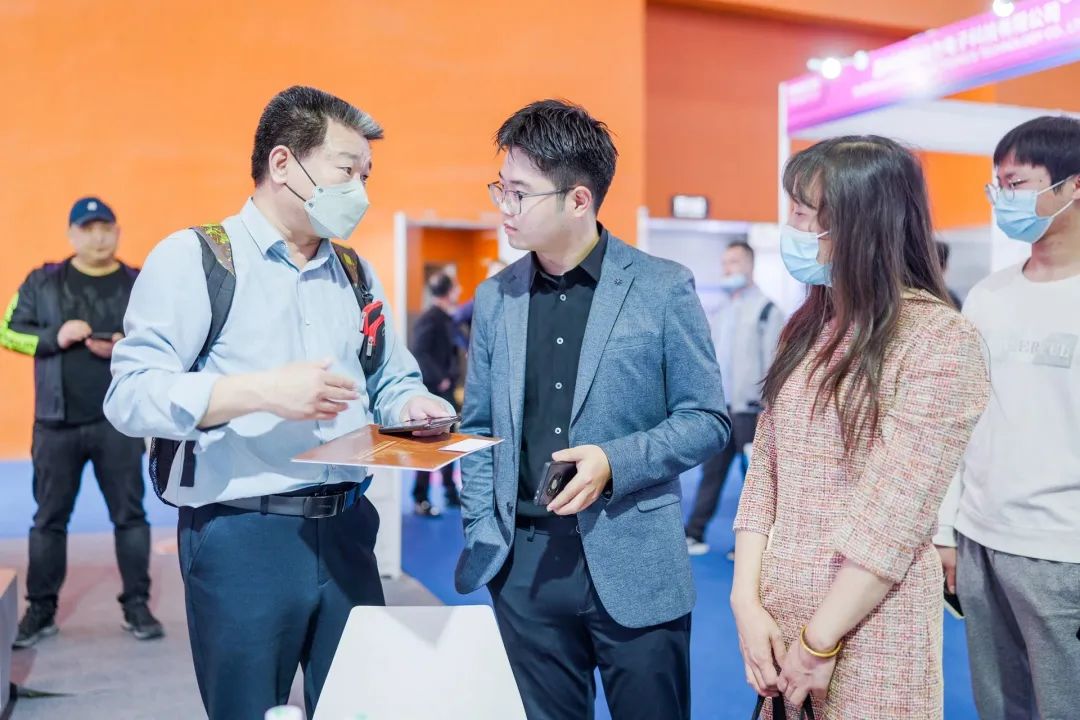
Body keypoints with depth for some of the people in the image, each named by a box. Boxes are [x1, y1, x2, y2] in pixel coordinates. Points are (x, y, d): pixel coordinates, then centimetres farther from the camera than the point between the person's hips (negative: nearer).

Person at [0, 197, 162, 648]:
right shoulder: (42, 282, 5)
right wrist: (54, 337, -12)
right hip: (57, 423, 1)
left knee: (129, 514, 3)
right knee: (49, 518, 8)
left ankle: (136, 606, 13)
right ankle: (41, 610, 21)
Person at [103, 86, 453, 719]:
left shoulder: (356, 273, 14)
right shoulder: (193, 257, -5)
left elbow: (391, 381, 20)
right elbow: (131, 395, -13)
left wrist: (411, 406, -4)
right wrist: (263, 391, -24)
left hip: (346, 529, 5)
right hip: (241, 537, -5)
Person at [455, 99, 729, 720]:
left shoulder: (663, 289, -5)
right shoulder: (495, 297, 6)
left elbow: (709, 421, -3)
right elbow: (480, 428, 12)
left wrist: (615, 461, -17)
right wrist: (481, 535, 2)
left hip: (633, 565, -3)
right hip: (524, 563, 3)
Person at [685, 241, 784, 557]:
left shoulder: (765, 309, -7)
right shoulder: (723, 312, 18)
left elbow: (772, 361, -13)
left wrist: (767, 407, -17)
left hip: (749, 407, -7)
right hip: (719, 407, 7)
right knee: (711, 471, 10)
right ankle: (694, 533, 15)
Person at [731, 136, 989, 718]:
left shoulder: (940, 338, -13)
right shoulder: (807, 328, 6)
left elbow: (896, 513, -18)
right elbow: (764, 470, 3)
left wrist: (819, 641, -16)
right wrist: (747, 600, -6)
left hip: (869, 628, -5)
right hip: (778, 611, 6)